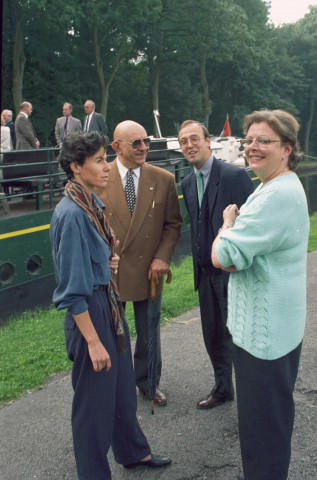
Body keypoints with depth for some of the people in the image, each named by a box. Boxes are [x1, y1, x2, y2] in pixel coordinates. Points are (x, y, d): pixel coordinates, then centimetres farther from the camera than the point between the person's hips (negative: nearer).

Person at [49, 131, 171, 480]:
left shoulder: (91, 201, 4)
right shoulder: (70, 213, -23)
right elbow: (73, 287, -22)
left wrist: (109, 260, 2)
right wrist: (92, 341, -19)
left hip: (109, 303, 9)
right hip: (89, 311, -9)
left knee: (123, 388, 24)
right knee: (95, 398, 9)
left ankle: (132, 451, 46)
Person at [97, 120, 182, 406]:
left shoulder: (164, 180, -3)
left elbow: (173, 223, 2)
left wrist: (163, 257, -10)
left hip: (148, 270, 1)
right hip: (108, 271, -1)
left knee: (149, 333, 17)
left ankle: (148, 382, 41)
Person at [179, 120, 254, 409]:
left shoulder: (235, 175, -14)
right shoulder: (188, 183, 9)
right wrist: (199, 265, 14)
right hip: (206, 273, 7)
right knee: (213, 336, 18)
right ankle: (222, 389, 39)